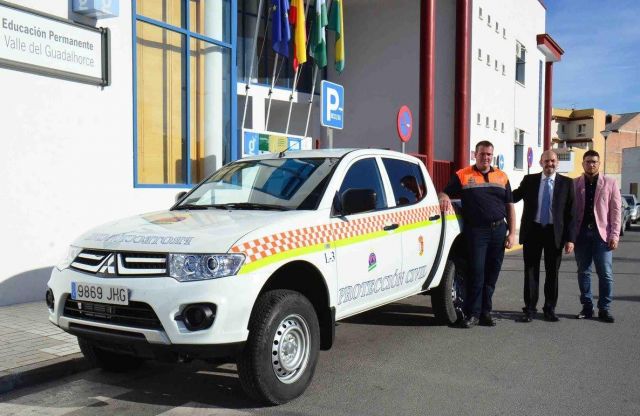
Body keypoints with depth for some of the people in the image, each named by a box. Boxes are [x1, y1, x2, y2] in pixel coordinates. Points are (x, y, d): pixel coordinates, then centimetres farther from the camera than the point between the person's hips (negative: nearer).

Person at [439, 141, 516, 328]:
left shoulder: (502, 177, 14)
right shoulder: (463, 175, 4)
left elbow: (510, 207, 13)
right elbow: (445, 193, 5)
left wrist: (512, 233, 6)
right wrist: (444, 198, -21)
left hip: (499, 230, 4)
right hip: (476, 231, -3)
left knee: (491, 274, 7)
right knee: (476, 272, -5)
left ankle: (485, 312, 18)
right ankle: (472, 313, 4)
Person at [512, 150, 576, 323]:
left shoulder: (566, 183, 2)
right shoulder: (529, 180, 5)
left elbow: (571, 212, 0)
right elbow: (512, 197, 1)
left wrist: (570, 238, -6)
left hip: (554, 233, 0)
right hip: (532, 231, 0)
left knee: (552, 273, 9)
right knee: (531, 271, 5)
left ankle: (550, 309, 22)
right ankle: (530, 309, 14)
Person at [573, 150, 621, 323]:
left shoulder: (610, 183, 4)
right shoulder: (574, 184, 6)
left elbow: (615, 210, 1)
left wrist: (614, 235, -6)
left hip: (601, 234, -1)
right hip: (581, 233, 1)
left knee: (606, 274, 0)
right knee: (583, 272, 7)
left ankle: (604, 309, 10)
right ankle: (587, 307, 17)